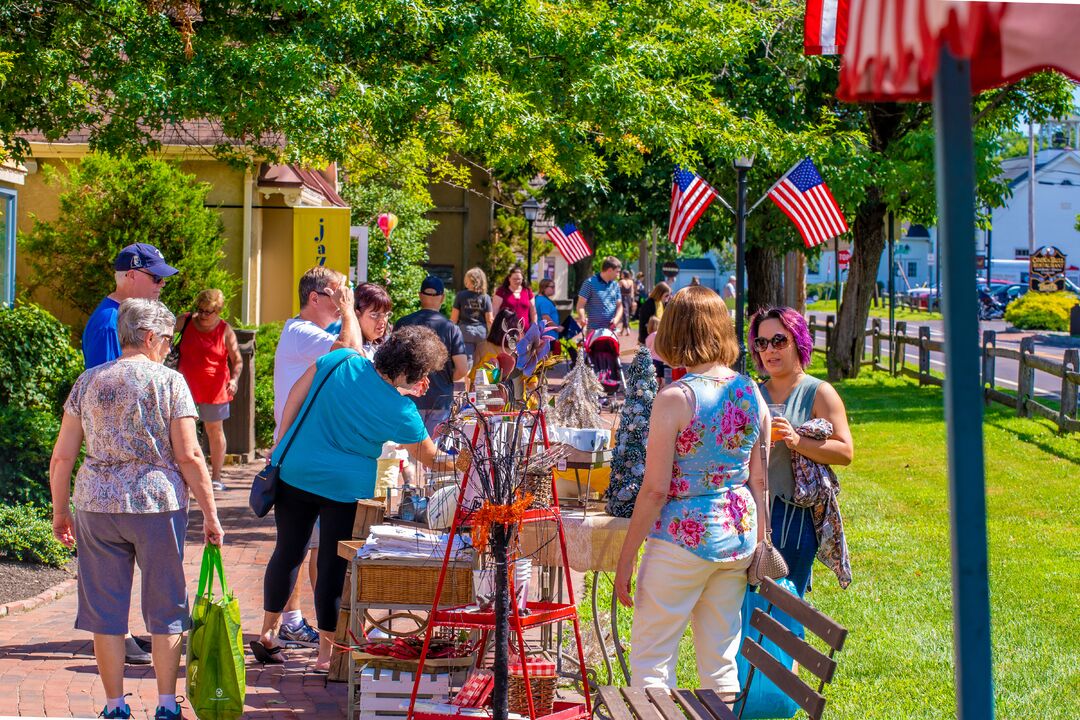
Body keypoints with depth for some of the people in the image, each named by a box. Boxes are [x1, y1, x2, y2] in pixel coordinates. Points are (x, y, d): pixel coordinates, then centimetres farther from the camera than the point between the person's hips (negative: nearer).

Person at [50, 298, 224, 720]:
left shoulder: (88, 382, 5)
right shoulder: (169, 382, -3)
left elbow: (63, 456, 5)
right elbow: (189, 456, -7)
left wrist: (60, 512, 16)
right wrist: (210, 515, 0)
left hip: (96, 507, 2)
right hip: (158, 505, -2)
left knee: (105, 610, 9)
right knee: (165, 609, 10)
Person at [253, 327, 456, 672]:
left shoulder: (341, 360, -7)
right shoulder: (399, 411, -15)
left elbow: (296, 395, 1)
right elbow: (431, 459, -5)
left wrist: (281, 443, 11)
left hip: (295, 472, 4)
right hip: (346, 488, -4)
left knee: (288, 553, 17)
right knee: (334, 566, 6)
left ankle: (266, 634, 28)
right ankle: (326, 653, 11)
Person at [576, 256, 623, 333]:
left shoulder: (615, 285, 12)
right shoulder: (590, 283, -5)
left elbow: (619, 305, 15)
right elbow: (580, 305, -7)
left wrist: (616, 318, -7)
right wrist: (582, 318, -27)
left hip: (611, 329, 5)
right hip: (594, 329, -5)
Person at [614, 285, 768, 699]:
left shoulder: (675, 399, -15)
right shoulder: (751, 393, 2)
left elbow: (655, 490, -14)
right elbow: (759, 481, 7)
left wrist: (626, 558, -7)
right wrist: (760, 542, 17)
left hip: (685, 539, -6)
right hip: (739, 535, 6)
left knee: (649, 660, 3)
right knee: (721, 661, 15)